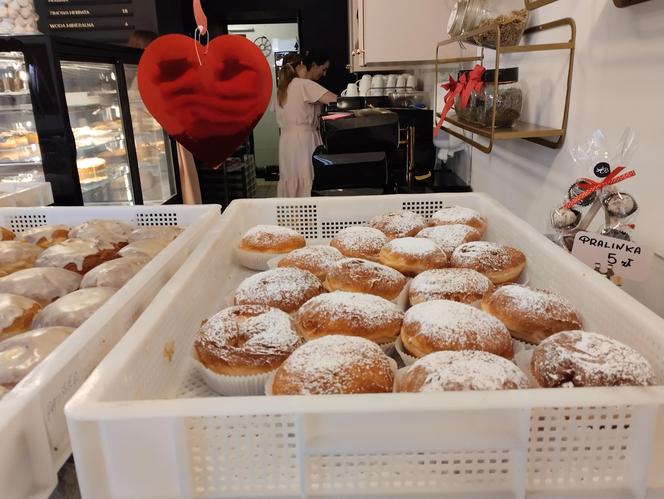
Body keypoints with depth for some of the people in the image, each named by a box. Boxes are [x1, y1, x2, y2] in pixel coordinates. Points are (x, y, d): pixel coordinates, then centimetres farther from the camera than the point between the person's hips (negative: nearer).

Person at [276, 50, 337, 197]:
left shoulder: (285, 85, 14)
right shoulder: (305, 85, -12)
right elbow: (336, 101, -20)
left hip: (287, 140, 8)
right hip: (304, 140, -8)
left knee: (291, 182, 9)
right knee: (308, 184, -5)